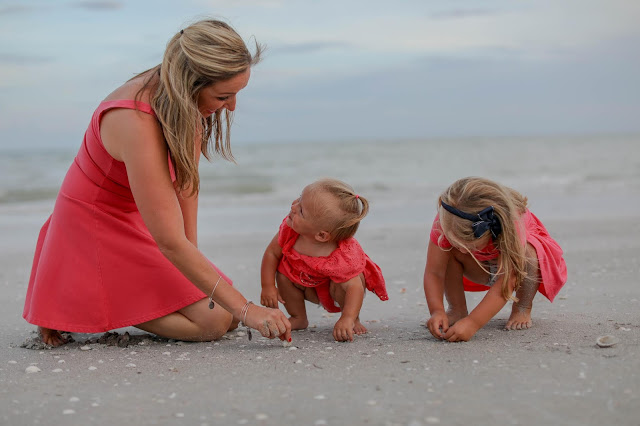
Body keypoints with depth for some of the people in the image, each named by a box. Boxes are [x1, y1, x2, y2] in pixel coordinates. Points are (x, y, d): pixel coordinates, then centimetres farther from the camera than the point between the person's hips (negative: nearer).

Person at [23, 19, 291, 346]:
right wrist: (245, 309, -31)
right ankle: (78, 303, -3)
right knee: (214, 322, -16)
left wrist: (191, 251, -4)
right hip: (96, 229, -8)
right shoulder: (137, 123, -36)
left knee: (229, 311, 4)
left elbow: (186, 181, 3)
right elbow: (170, 243, -34)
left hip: (134, 223, 8)